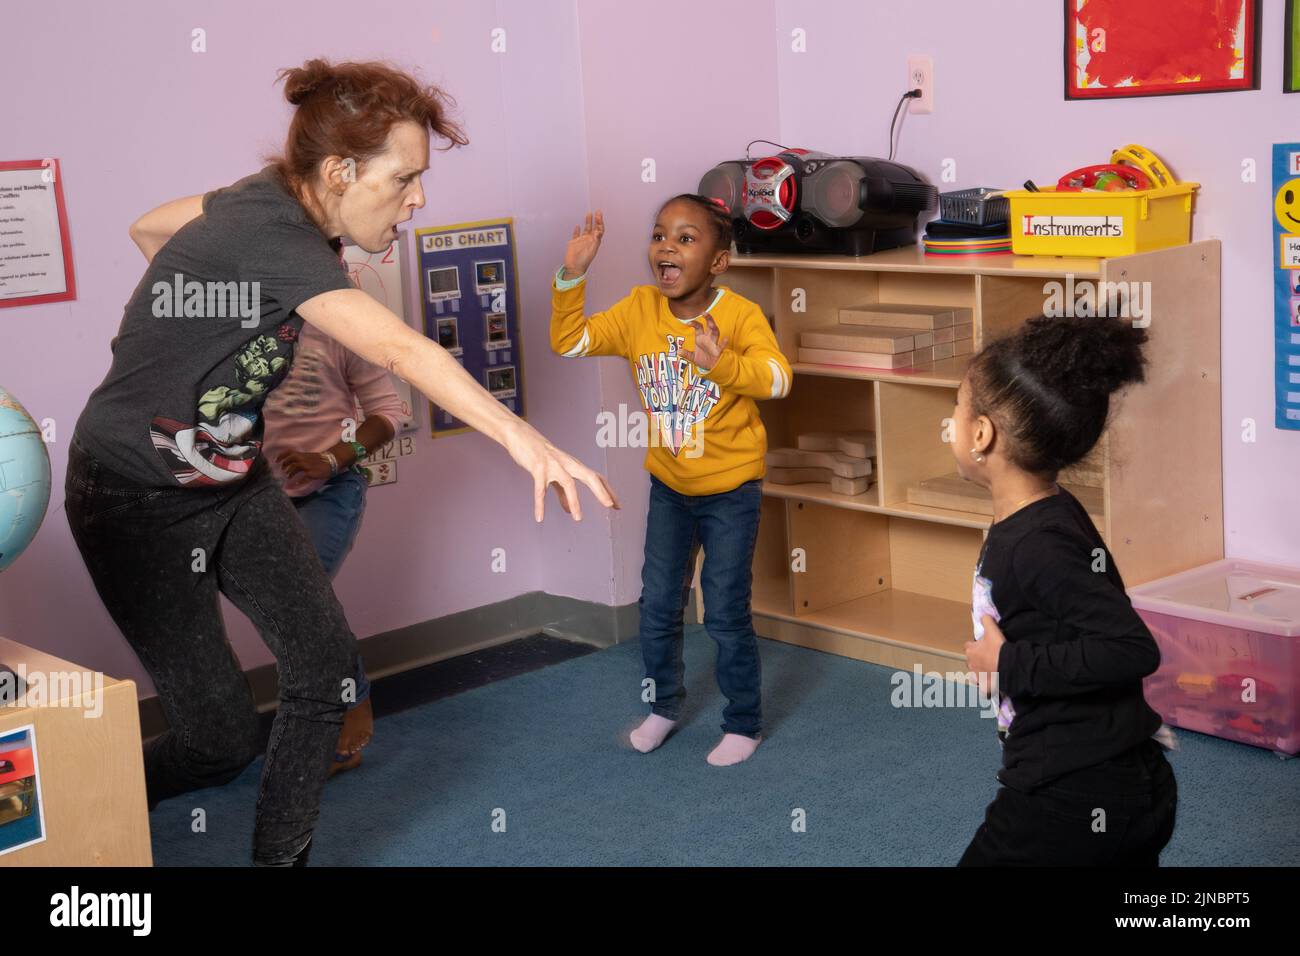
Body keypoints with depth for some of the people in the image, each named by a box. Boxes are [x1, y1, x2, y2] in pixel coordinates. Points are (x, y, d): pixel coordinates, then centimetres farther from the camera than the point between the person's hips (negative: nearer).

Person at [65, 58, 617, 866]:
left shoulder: (270, 198, -5)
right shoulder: (274, 238, -30)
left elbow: (148, 229, 13)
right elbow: (401, 350, -45)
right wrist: (523, 439, -54)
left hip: (234, 482, 8)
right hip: (139, 502, -8)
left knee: (327, 663, -2)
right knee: (224, 738, -4)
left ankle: (282, 856, 15)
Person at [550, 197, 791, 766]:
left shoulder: (740, 315, -21)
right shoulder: (639, 310, -7)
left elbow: (778, 379, -35)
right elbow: (567, 342, -5)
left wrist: (722, 363, -54)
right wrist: (571, 276, -18)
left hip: (730, 489, -5)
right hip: (668, 486, 5)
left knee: (726, 616, 3)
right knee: (657, 607, 15)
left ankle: (743, 724, 23)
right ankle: (663, 706, 37)